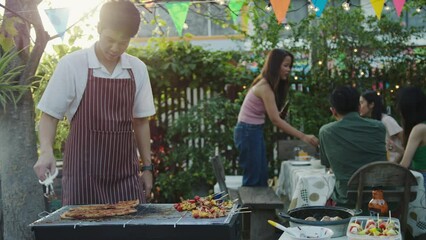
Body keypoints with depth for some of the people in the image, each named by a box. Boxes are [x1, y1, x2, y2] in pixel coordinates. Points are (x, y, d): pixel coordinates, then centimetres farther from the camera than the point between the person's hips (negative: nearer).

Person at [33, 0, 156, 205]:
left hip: (126, 173, 3)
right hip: (83, 173, -3)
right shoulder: (71, 65, -6)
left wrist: (147, 167, 11)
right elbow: (49, 115, -3)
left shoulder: (138, 69, 5)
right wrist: (46, 151, -19)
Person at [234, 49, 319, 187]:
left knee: (262, 177, 12)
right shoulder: (265, 87, -22)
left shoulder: (267, 85, 8)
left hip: (255, 131, 10)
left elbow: (273, 116, 5)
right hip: (248, 132, -10)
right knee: (252, 180, -4)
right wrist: (303, 137, -25)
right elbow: (276, 120, -24)